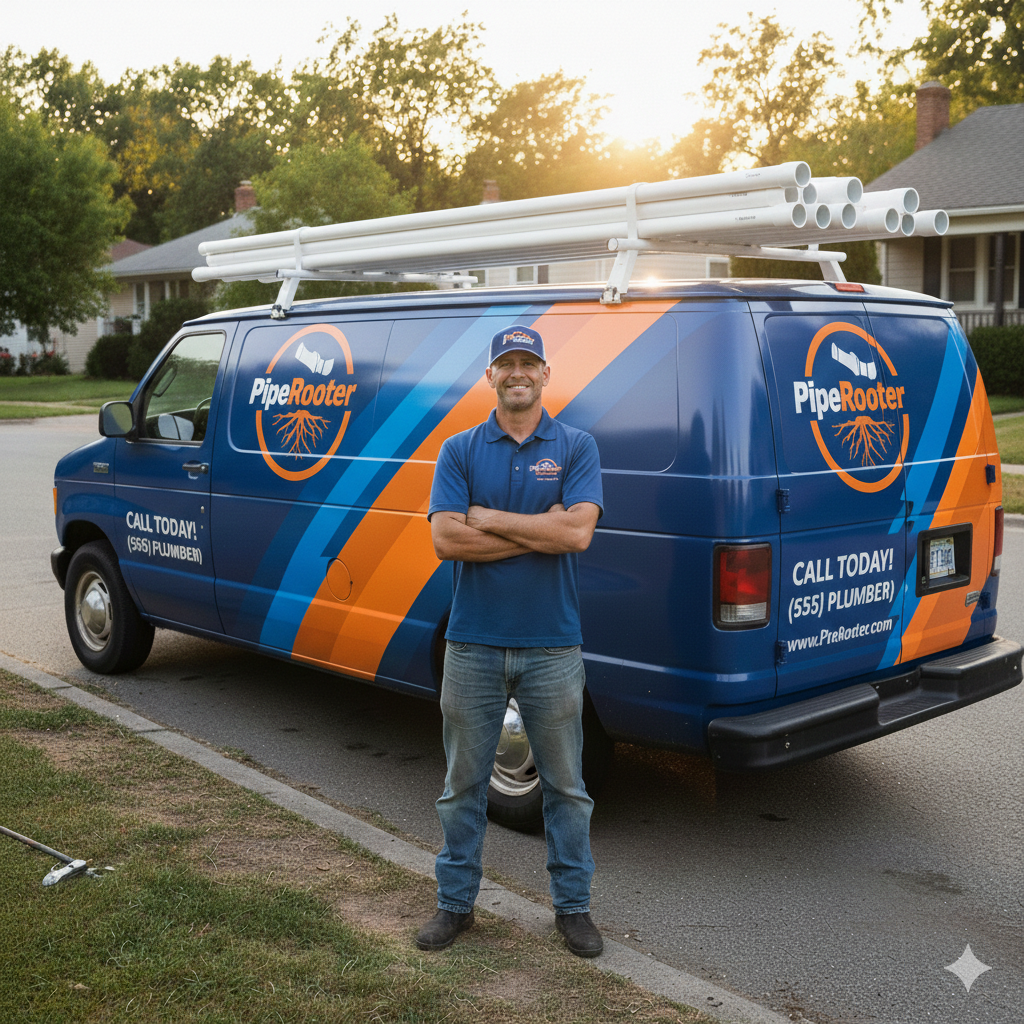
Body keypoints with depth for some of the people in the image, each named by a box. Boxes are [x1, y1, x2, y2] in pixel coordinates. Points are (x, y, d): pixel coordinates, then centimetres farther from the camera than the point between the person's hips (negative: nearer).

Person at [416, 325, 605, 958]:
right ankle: (456, 902, 26)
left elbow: (578, 531, -16)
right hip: (473, 645, 1)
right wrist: (540, 530, -14)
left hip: (553, 647, -1)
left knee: (566, 784, 10)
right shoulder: (460, 450, 3)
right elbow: (446, 539, -10)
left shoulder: (576, 447, 0)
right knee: (464, 783, 11)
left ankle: (573, 905, 25)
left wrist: (488, 517, -12)